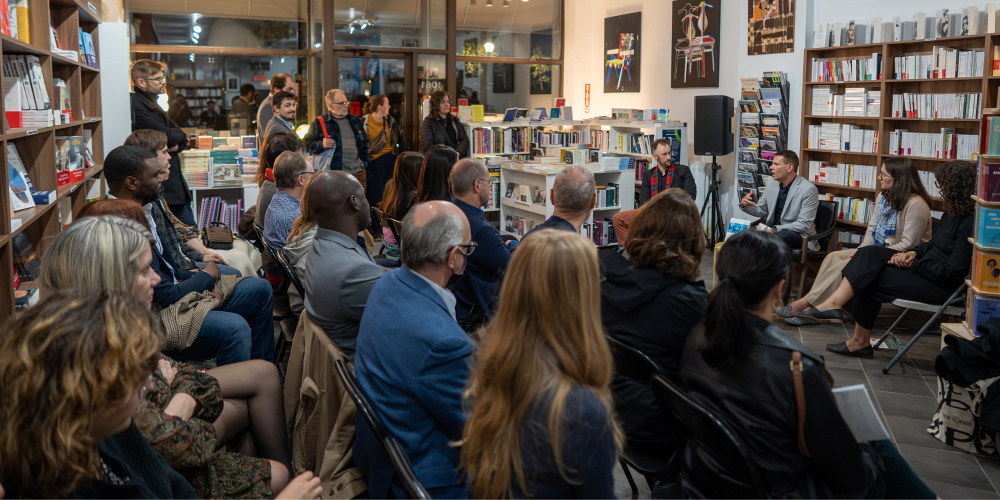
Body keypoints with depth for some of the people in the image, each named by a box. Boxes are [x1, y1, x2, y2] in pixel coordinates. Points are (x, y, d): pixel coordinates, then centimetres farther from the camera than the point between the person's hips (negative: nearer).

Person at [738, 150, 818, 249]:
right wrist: (746, 205, -6)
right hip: (772, 230, 6)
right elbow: (761, 211, 17)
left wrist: (775, 229, -25)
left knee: (781, 236, -39)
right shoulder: (771, 183, 7)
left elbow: (803, 225, -16)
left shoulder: (808, 190, -13)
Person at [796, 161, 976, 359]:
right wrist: (914, 253, 0)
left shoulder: (969, 222, -20)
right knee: (870, 254, -8)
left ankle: (861, 342, -1)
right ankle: (833, 305, -19)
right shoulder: (952, 213, 11)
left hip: (944, 285, -10)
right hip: (922, 266, 10)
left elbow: (955, 269, -23)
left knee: (872, 281, -12)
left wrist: (914, 264, -16)